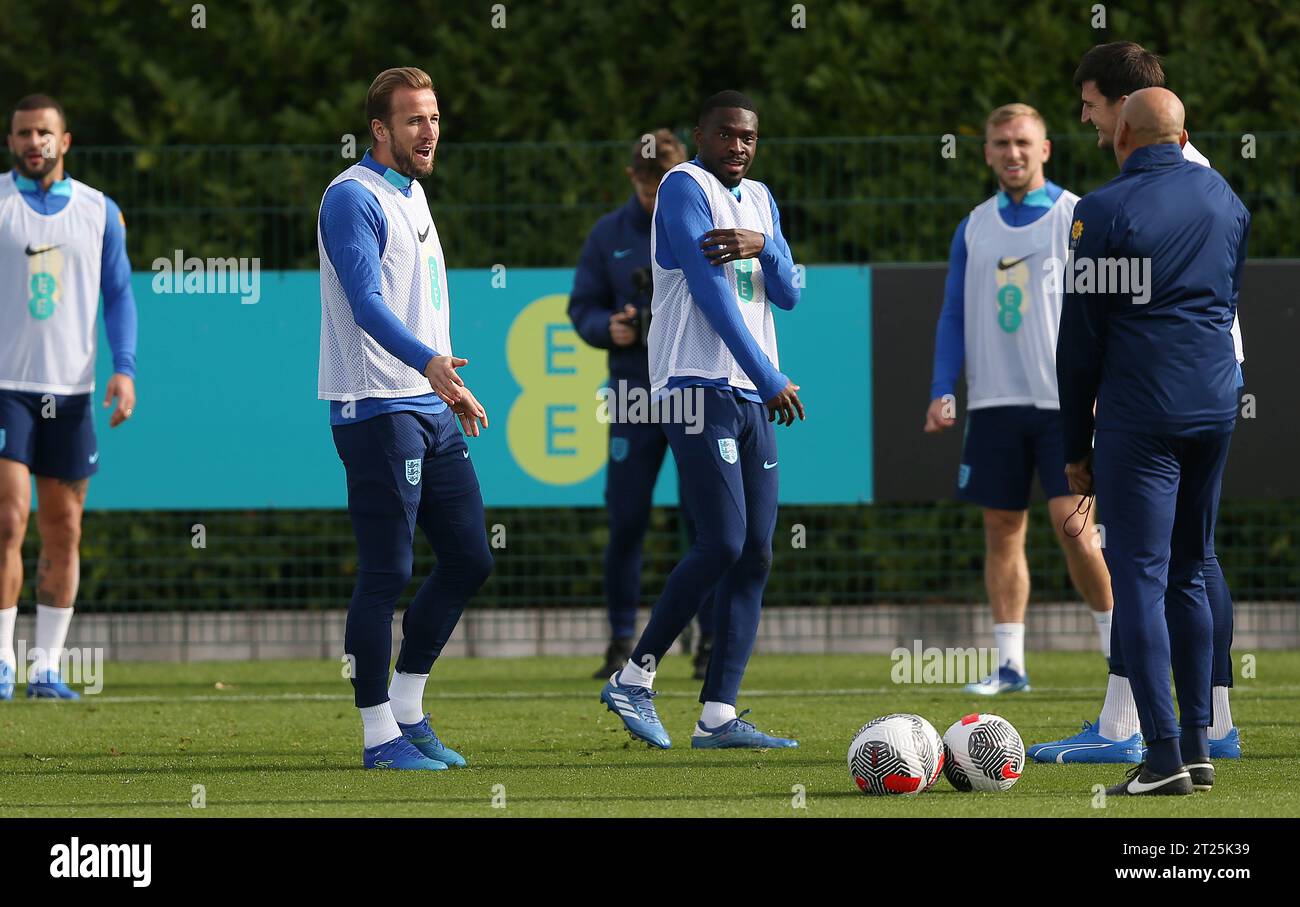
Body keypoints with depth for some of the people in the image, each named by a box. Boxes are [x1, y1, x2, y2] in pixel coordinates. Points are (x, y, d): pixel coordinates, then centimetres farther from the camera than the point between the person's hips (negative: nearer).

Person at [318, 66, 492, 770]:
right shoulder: (354, 197, -10)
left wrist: (452, 391, 28)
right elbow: (365, 301, -22)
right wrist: (429, 362, -35)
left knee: (469, 559, 8)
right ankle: (379, 735, -1)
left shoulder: (411, 195, 19)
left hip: (431, 409, 9)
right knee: (386, 574, -7)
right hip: (376, 412, -9)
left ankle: (407, 708, 19)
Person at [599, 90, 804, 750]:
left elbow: (786, 294, 11)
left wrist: (762, 245, -11)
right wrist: (771, 380, -13)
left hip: (752, 398, 8)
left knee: (755, 556, 1)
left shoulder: (760, 200, 20)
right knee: (722, 545, -16)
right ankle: (635, 679, -2)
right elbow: (711, 293, -12)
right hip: (699, 389, -8)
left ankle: (719, 715, 0)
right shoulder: (685, 187, -5)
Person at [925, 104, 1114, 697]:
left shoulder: (1077, 218, 0)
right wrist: (942, 392, 2)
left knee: (1072, 525, -11)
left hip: (1065, 399, -4)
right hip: (994, 402, 4)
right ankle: (1009, 665, 7)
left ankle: (1119, 646, 2)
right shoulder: (975, 228, 12)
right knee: (1002, 530, 3)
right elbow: (954, 317, 14)